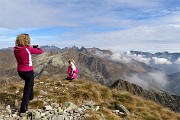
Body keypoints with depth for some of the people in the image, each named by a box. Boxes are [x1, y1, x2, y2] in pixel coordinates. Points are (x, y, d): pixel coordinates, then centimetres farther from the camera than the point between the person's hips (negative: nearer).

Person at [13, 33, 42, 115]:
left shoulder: (15, 50, -3)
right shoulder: (28, 49, -20)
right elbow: (40, 51, -7)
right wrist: (38, 47, 13)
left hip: (20, 71, 7)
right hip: (28, 71, -7)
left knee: (29, 83, 34)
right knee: (27, 90, 4)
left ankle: (30, 97, 50)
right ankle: (22, 110, 7)